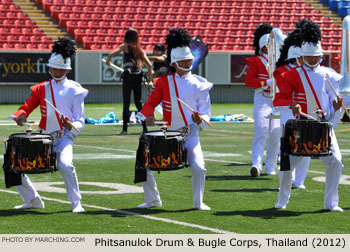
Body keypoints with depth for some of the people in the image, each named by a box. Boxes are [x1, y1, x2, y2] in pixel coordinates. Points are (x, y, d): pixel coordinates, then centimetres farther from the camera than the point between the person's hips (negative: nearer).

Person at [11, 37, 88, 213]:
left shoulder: (74, 90, 1)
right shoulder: (41, 88, 11)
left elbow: (80, 121, 1)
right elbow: (27, 106, 8)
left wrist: (71, 126, -22)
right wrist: (20, 116, -15)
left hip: (64, 137, -4)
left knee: (65, 165, -33)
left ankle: (76, 203, -17)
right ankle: (32, 200, 15)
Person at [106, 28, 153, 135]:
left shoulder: (125, 46, 3)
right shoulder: (140, 49, 15)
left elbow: (112, 54, -10)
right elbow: (149, 65, 11)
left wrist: (108, 61, 11)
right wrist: (150, 80, 14)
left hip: (128, 75, -4)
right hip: (138, 76, 4)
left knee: (126, 103, -4)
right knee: (138, 102, 15)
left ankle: (125, 129, -10)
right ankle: (145, 127, 12)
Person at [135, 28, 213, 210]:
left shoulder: (199, 84, 0)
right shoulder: (164, 82, 2)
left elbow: (206, 112, 1)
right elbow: (151, 102, 3)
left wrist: (200, 119, -21)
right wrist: (149, 115, -18)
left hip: (190, 134, -2)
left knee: (198, 168, -19)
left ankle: (198, 202, 5)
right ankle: (153, 200, 19)